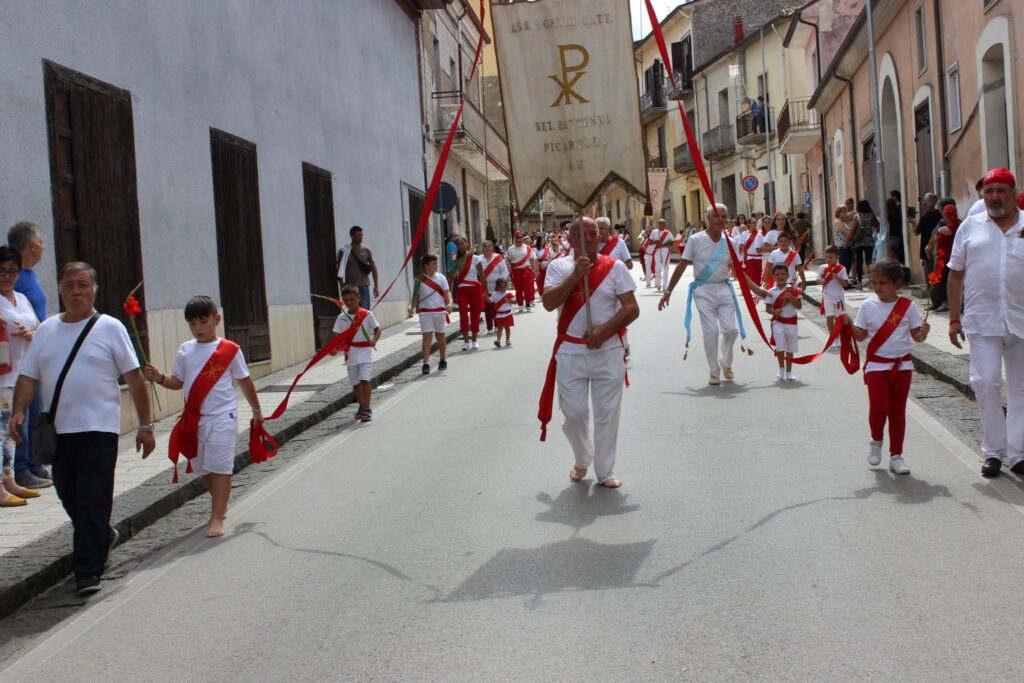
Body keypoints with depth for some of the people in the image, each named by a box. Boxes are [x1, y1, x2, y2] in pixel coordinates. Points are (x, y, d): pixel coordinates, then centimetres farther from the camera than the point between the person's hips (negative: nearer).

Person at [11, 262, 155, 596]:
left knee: (93, 503, -6)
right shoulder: (46, 329, 12)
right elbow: (28, 376, 12)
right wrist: (19, 411, -6)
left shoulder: (110, 328, -1)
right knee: (69, 499, 13)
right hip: (57, 431, 5)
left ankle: (88, 571, 1)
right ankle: (103, 538, 38)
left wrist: (145, 425, -5)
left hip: (98, 430, -5)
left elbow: (134, 378, -1)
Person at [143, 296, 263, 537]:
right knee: (203, 469, 12)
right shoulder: (185, 350, 6)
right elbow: (177, 382, 11)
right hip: (195, 419, 4)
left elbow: (244, 381, 6)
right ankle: (220, 505, 34)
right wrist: (159, 378, -10)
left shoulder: (229, 350, -4)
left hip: (222, 417, -4)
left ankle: (217, 518, -3)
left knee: (219, 467, -7)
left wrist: (256, 410, 13)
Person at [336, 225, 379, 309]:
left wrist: (376, 286, 0)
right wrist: (342, 286, -2)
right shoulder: (344, 251, 0)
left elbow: (373, 268, 6)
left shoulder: (366, 251, 6)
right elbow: (340, 271, 3)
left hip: (364, 286, 1)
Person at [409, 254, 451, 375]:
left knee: (440, 335, 13)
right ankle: (426, 363, -10)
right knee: (427, 336, -7)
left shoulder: (441, 278, 1)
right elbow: (416, 296, 4)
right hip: (425, 312, -1)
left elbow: (447, 293, -3)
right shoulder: (420, 280, 0)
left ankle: (443, 360, 28)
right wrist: (412, 306, -14)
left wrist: (450, 303, -21)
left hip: (439, 311, 1)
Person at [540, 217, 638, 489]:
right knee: (573, 413, 4)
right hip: (570, 351, 0)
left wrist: (604, 330, -16)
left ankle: (605, 471, 16)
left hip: (608, 350, 0)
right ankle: (582, 461, 31)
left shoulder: (615, 267, 1)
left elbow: (632, 309, -3)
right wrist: (575, 275, -20)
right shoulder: (559, 267, 3)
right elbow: (549, 303, -12)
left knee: (607, 413, 3)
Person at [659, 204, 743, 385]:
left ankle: (726, 363, 26)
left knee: (731, 329, -2)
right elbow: (681, 266, -2)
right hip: (703, 290, -3)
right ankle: (714, 372, 9)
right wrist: (668, 292, -3)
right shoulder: (696, 240, -5)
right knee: (711, 331, -7)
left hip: (724, 289, 3)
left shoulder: (729, 243, 4)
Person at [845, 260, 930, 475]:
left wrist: (923, 332, -19)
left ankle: (896, 455, 17)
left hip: (902, 365, 1)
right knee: (878, 406, -12)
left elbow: (916, 336, 2)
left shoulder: (908, 306, -2)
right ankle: (876, 440, 18)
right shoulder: (868, 305, -1)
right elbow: (861, 335, 3)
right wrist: (849, 326, -15)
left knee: (898, 410, 7)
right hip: (876, 365, -1)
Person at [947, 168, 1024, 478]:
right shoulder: (970, 227, 7)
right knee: (986, 382, -7)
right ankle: (994, 451, 5)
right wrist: (954, 318, 6)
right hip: (983, 320, 0)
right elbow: (956, 275, 9)